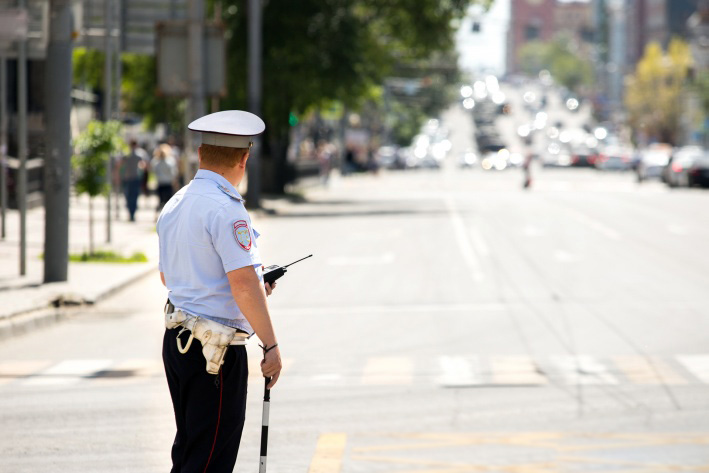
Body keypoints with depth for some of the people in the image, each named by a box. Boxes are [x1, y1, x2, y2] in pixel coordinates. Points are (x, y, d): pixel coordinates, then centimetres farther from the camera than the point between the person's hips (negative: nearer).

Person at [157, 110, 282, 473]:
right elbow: (243, 283, -22)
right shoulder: (226, 209, -16)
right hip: (215, 348, -9)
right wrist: (270, 345, -17)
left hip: (176, 340, 9)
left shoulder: (174, 206, 12)